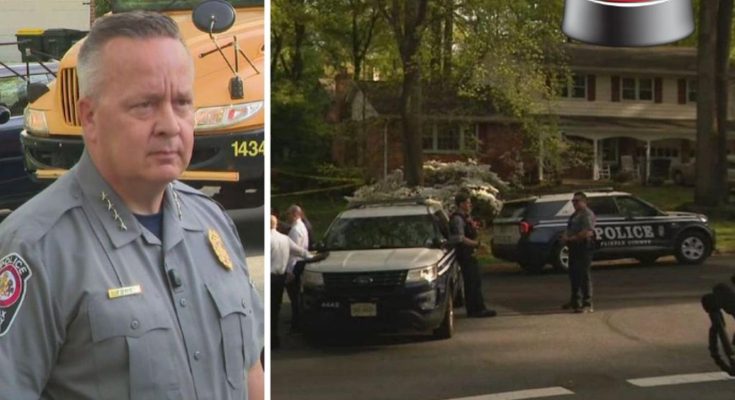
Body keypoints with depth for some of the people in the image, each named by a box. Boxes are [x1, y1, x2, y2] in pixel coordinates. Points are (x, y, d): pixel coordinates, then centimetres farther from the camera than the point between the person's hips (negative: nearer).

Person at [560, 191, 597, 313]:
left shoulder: (587, 214, -12)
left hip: (584, 247, -10)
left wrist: (572, 238, -19)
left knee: (584, 275, -8)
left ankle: (587, 304, -5)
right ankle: (574, 301, 28)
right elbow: (569, 229, 27)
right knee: (574, 274, 16)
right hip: (574, 247, 10)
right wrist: (565, 236, 4)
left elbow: (588, 232, -24)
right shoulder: (575, 215, 21)